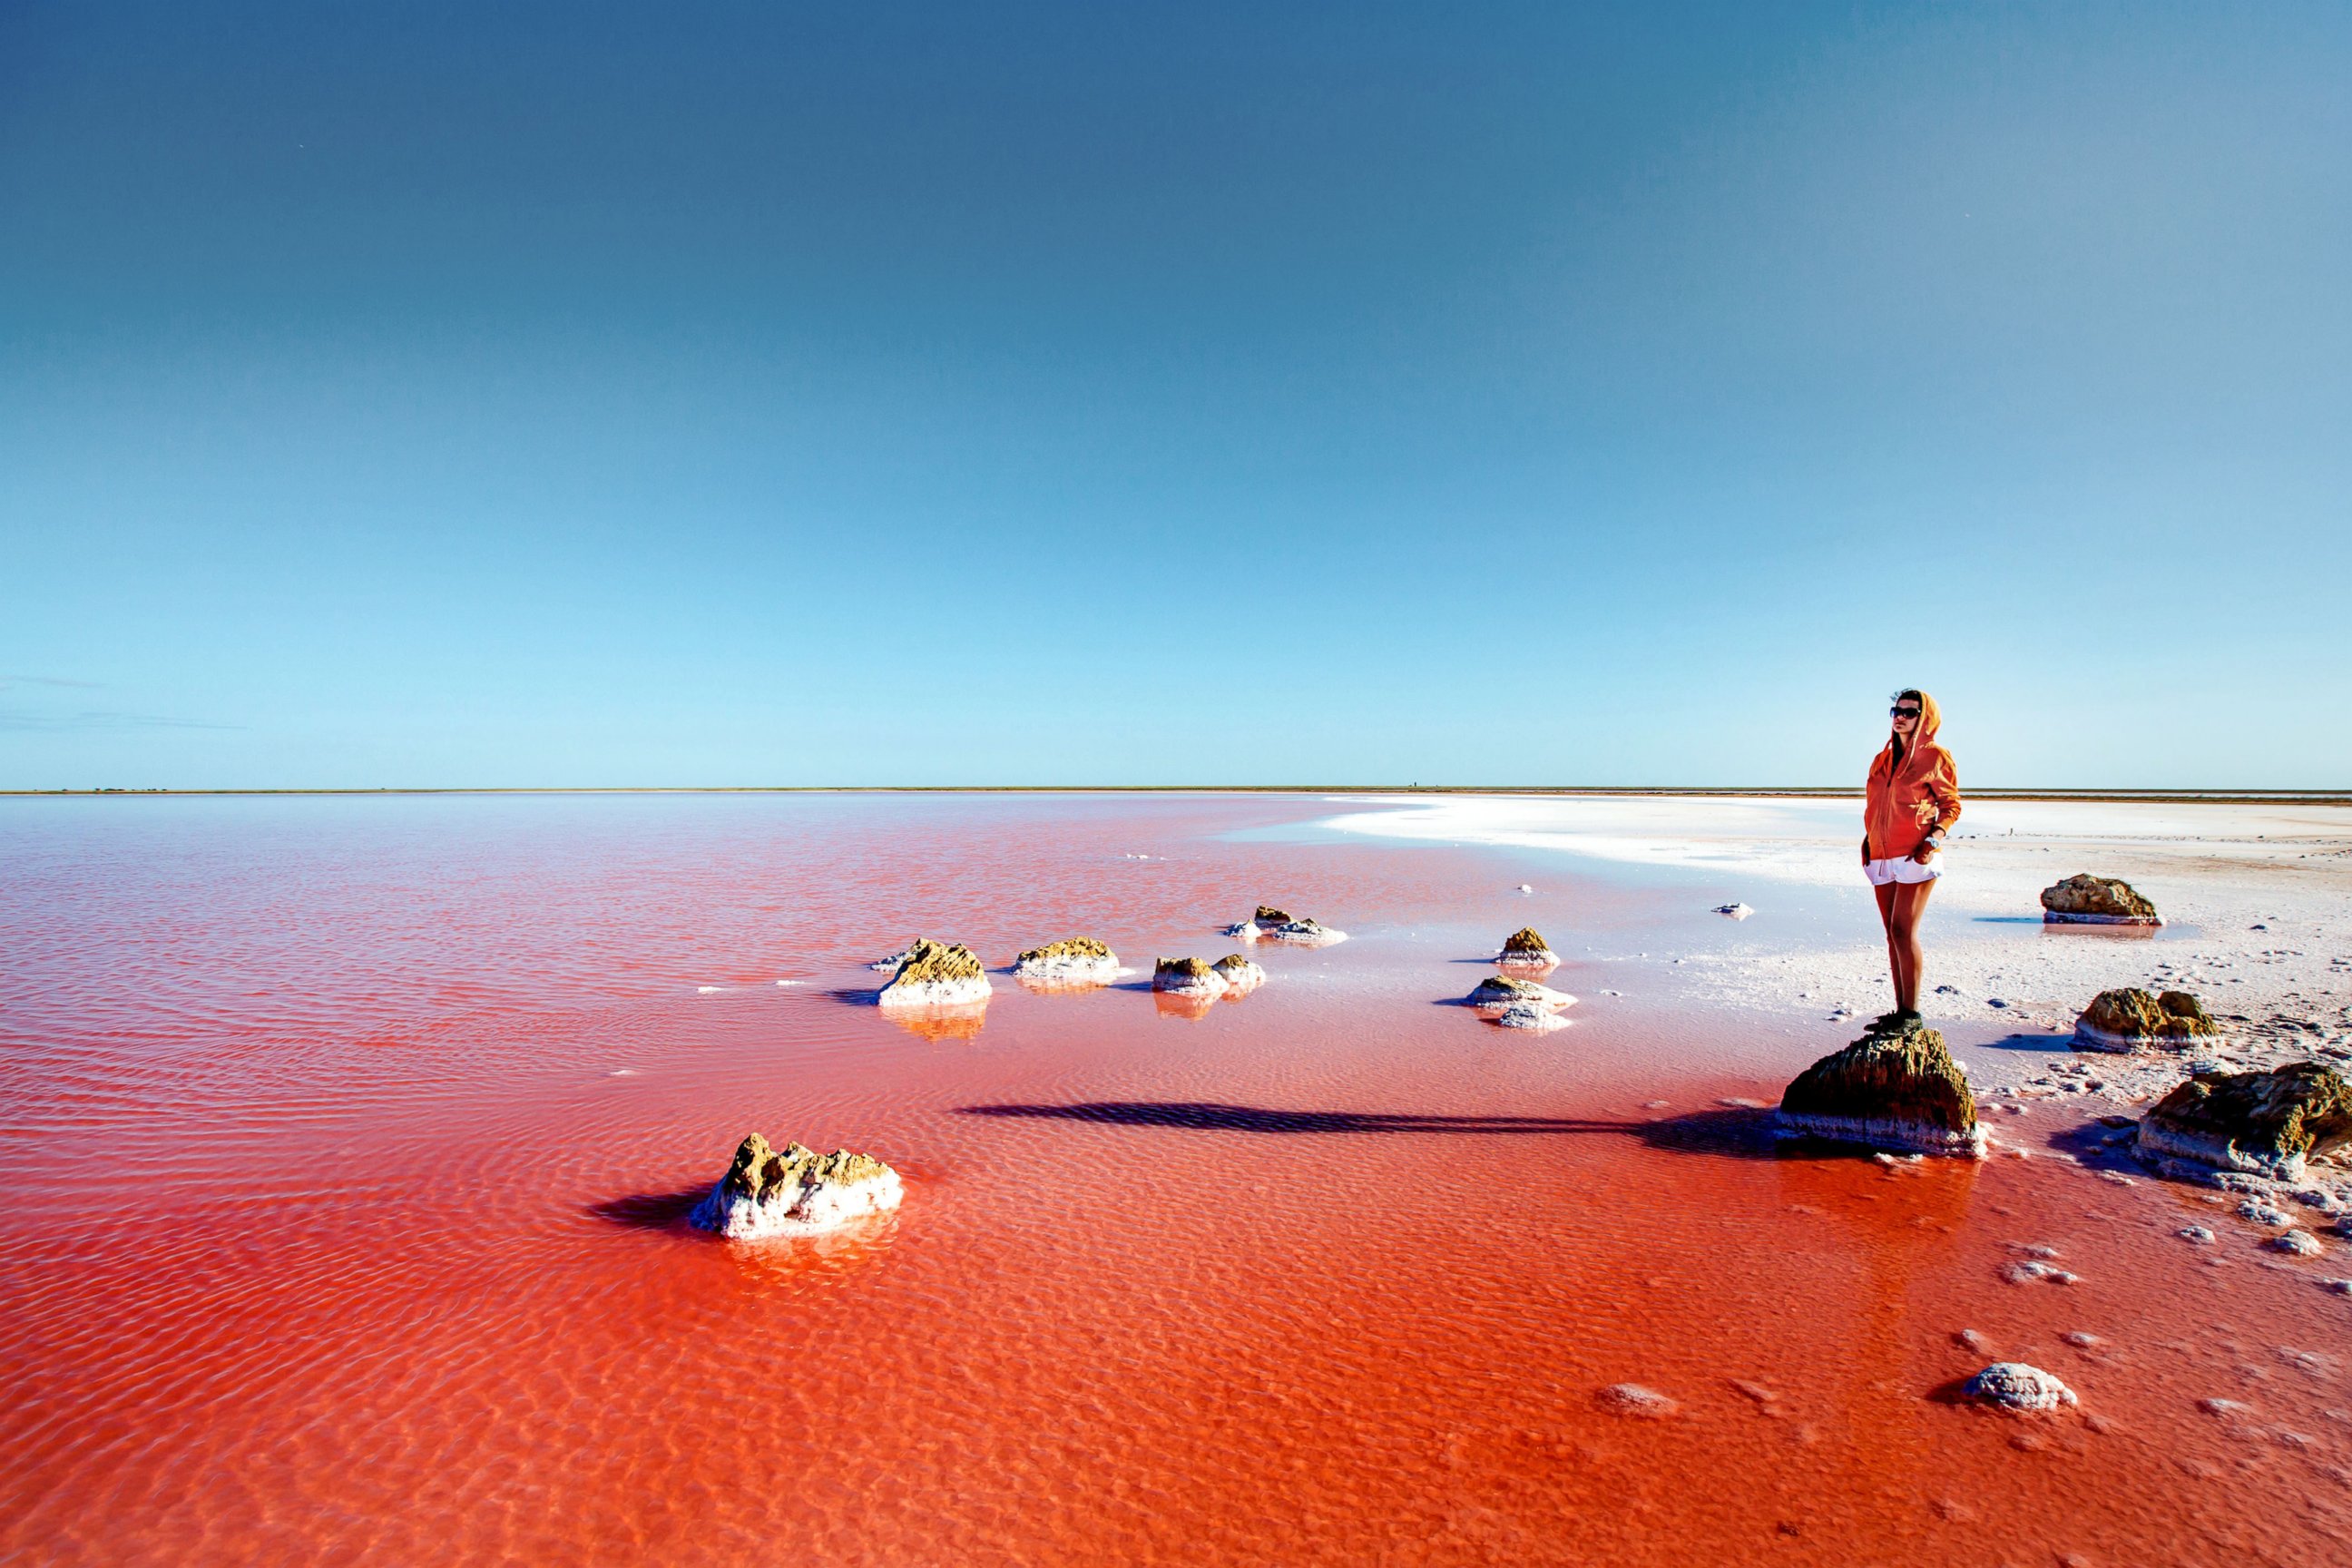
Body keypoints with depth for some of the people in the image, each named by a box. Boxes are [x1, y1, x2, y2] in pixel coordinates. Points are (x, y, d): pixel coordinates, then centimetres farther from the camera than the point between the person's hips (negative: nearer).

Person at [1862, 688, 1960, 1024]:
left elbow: (1951, 805, 1)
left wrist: (1933, 839, -12)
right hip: (1882, 857, 6)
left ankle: (1911, 1011, -5)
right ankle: (1901, 1009, 14)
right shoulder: (1883, 759, 16)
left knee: (1904, 930, -12)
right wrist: (1867, 841, 11)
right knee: (1893, 933, 8)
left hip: (1915, 857, -6)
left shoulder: (1935, 756, -1)